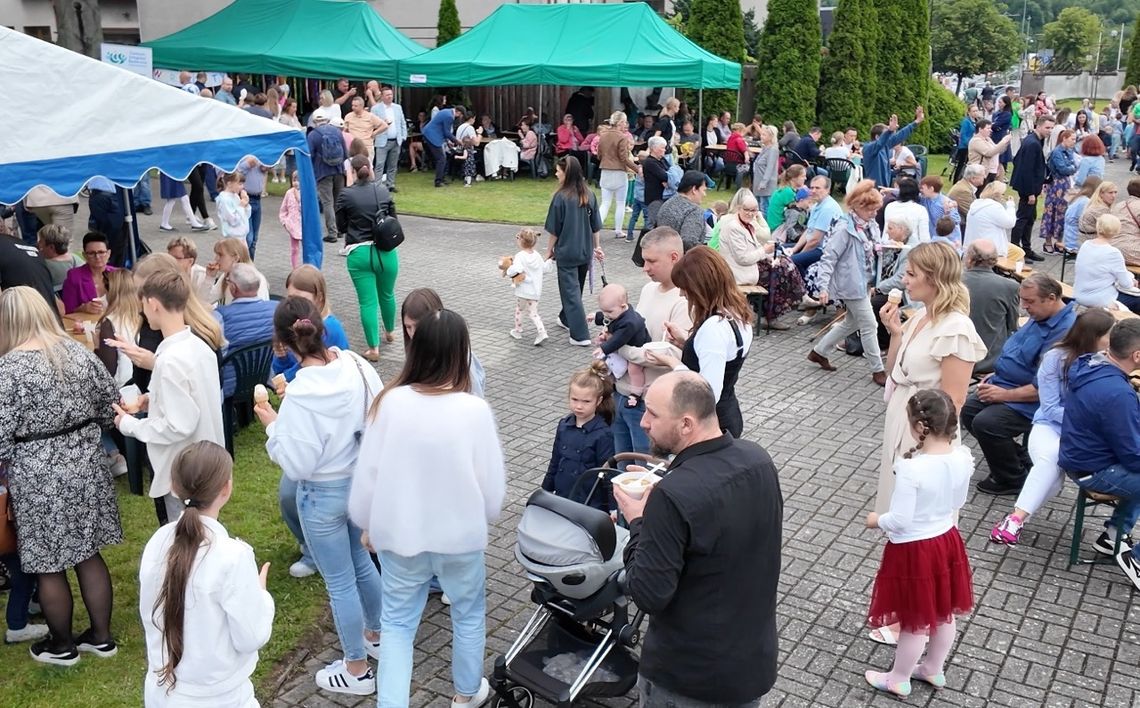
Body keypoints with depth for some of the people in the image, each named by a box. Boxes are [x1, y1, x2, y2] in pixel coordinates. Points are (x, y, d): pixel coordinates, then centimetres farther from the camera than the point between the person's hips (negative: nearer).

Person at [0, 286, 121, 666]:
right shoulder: (77, 350, 0)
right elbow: (111, 401, 7)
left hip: (38, 477, -5)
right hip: (86, 465, 6)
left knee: (48, 566, 11)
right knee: (89, 553, 17)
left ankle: (62, 646, 27)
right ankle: (101, 636, 28)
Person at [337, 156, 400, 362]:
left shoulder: (346, 195, -7)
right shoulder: (383, 190, 0)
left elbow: (341, 226, 2)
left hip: (359, 253, -3)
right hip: (385, 251, 3)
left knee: (367, 301, 2)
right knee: (387, 295, 23)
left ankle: (374, 348, 0)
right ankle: (390, 332, 44)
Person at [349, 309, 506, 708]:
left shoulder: (390, 402, -16)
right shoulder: (475, 410, -21)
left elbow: (367, 472, -7)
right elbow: (493, 483, -12)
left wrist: (367, 524, 11)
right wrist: (484, 519, 10)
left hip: (399, 535, 1)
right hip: (460, 537, -1)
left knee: (397, 622, 20)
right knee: (469, 613, 24)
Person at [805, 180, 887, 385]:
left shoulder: (869, 226, 6)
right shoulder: (844, 229, -19)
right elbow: (828, 258, -20)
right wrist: (824, 287, -24)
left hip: (863, 282, 9)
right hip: (851, 284, -9)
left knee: (852, 322, 19)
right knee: (869, 326, -3)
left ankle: (818, 352, 33)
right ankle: (877, 370, 9)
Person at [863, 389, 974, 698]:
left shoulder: (911, 468, -32)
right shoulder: (963, 457, -11)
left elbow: (899, 520, -25)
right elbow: (958, 502, 4)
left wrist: (876, 520, -5)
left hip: (914, 550, -6)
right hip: (947, 540, 6)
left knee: (916, 620, 13)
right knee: (945, 613, 24)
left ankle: (898, 680, 34)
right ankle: (934, 670, 46)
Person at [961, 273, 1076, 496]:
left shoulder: (1065, 332, -25)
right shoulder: (1040, 317, 7)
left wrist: (1005, 395, -21)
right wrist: (996, 375, 10)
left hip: (1031, 402, -10)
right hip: (1006, 384, 10)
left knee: (985, 423, -26)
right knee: (967, 411, 4)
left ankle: (1014, 479, 0)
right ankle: (1019, 458, 20)